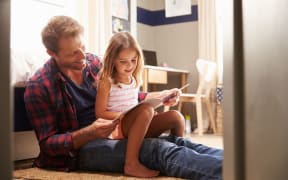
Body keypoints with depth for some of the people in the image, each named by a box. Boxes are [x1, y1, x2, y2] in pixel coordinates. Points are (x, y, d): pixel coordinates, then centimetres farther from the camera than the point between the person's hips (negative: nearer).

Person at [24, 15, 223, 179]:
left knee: (175, 141, -19)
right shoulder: (38, 87, -10)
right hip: (79, 148, -6)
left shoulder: (93, 62, 6)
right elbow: (48, 143, -10)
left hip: (112, 135, 6)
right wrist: (89, 133, -26)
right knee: (158, 149, -30)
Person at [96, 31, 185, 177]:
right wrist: (123, 115, -21)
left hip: (137, 127, 7)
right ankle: (131, 164, -39)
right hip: (117, 128, -6)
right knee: (146, 110, -36)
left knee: (175, 116, -12)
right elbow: (100, 113, -10)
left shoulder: (135, 80, 13)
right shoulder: (106, 82, -7)